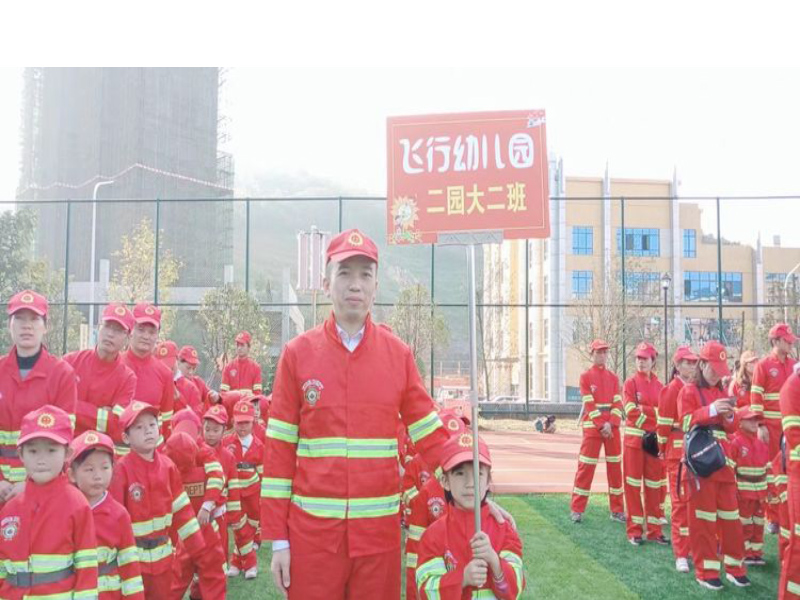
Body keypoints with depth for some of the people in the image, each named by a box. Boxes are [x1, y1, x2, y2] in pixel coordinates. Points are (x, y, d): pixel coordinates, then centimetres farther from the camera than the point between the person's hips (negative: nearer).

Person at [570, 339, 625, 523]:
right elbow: (589, 405, -8)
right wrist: (601, 426, -14)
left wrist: (611, 424, -11)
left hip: (612, 427, 4)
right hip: (592, 427, -4)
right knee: (586, 468, -3)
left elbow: (617, 404, 3)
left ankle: (617, 510, 15)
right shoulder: (586, 377, -1)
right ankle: (577, 510, 5)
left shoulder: (613, 377, 11)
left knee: (615, 467, 6)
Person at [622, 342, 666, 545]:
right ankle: (634, 530, 7)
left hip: (655, 439, 4)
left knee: (654, 485, 7)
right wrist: (654, 411, -11)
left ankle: (654, 530, 15)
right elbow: (631, 411, -12)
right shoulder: (630, 383, -1)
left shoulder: (659, 386, 10)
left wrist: (643, 409, -9)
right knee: (633, 485, 0)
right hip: (634, 439, -4)